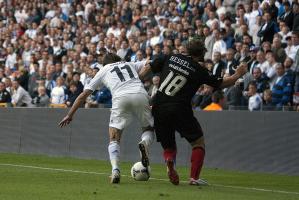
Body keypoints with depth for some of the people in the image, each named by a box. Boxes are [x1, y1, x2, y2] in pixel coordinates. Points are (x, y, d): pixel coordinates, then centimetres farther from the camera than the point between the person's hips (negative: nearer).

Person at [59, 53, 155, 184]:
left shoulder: (104, 70, 29)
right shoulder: (130, 65, 34)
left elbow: (84, 94, 29)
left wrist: (70, 115, 34)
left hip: (120, 98, -1)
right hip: (140, 95, 1)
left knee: (114, 139, 6)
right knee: (149, 129, 20)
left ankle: (115, 170, -19)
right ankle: (145, 143, -16)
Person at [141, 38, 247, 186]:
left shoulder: (170, 58, 8)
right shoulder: (199, 70, -1)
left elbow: (148, 68, 11)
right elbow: (222, 84, 7)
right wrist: (238, 75, 23)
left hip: (158, 109, 4)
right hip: (180, 111, -4)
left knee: (168, 146, 19)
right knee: (198, 142, 14)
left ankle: (169, 162, -15)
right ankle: (194, 177, 1)